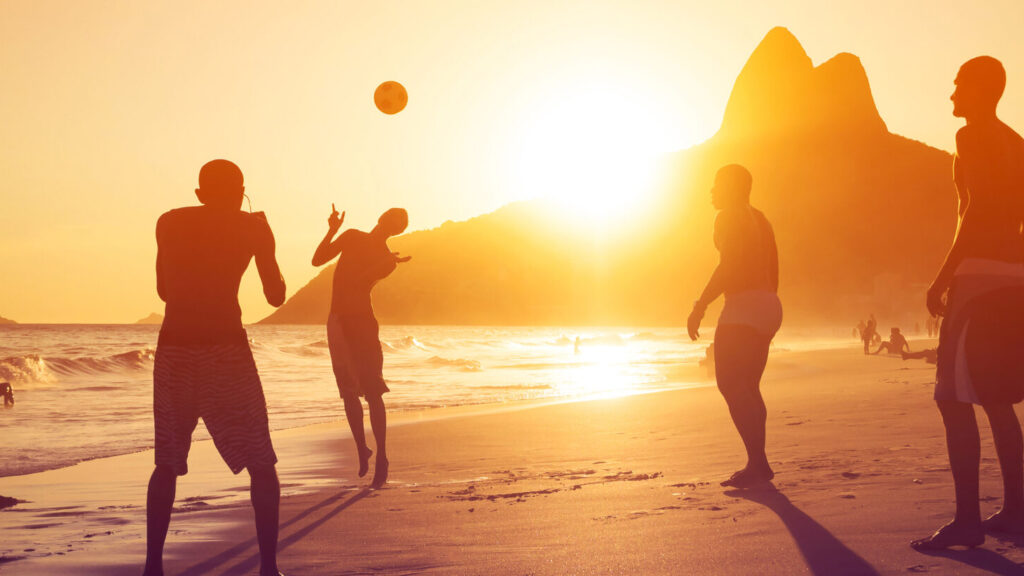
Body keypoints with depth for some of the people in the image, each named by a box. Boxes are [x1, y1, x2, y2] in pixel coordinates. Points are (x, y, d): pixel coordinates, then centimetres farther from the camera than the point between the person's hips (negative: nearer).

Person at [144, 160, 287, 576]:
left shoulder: (169, 223, 12)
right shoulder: (253, 227, 5)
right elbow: (276, 295, 12)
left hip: (174, 346, 3)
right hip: (226, 344, -3)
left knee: (168, 462, 14)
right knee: (260, 464, 5)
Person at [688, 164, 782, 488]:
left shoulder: (729, 218, -7)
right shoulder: (759, 219, 20)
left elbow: (728, 267, -18)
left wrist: (700, 306, -17)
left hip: (743, 307, -10)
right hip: (769, 306, 10)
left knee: (731, 385, -14)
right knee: (747, 388, 13)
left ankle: (758, 463, -21)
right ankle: (757, 464, 11)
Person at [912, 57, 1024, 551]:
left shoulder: (973, 136, -8)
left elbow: (978, 207, -19)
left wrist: (943, 276, -19)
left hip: (980, 273, -9)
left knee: (954, 398, -11)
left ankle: (967, 519, -15)